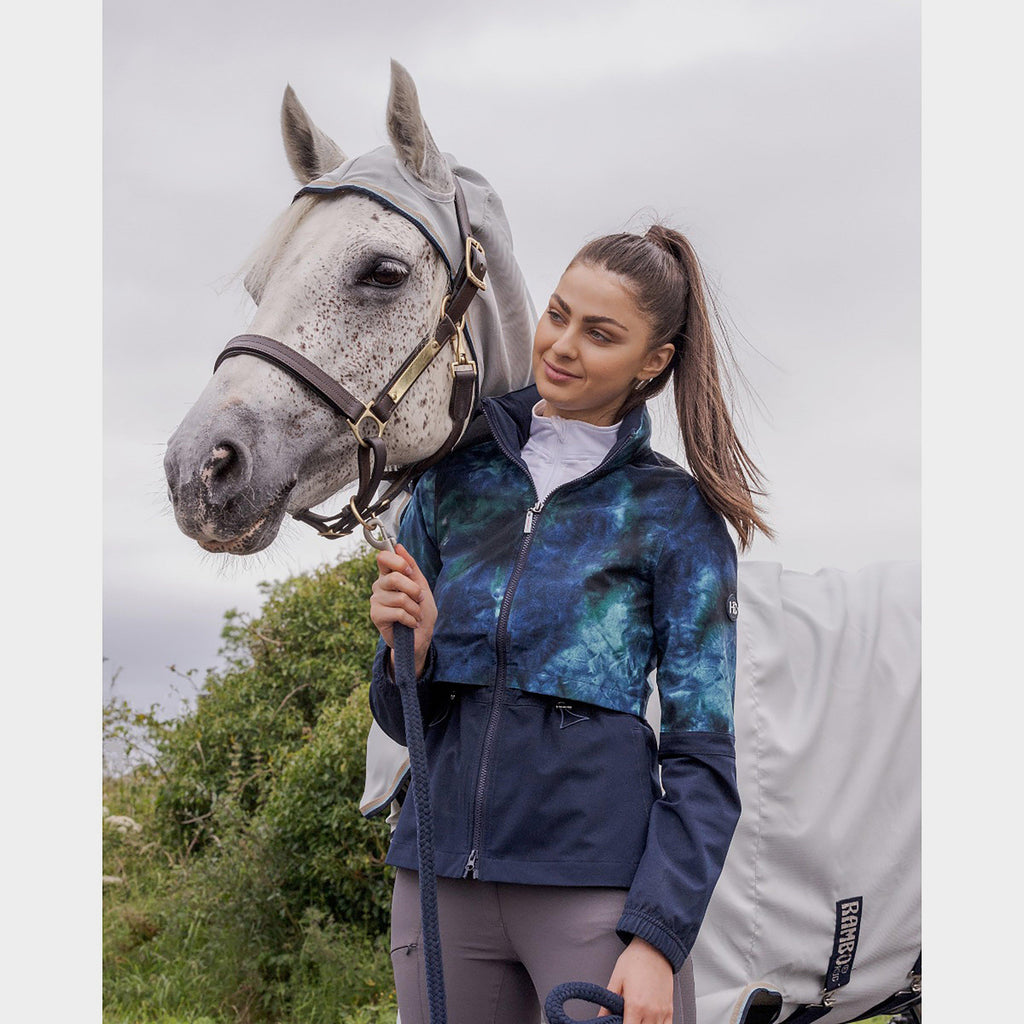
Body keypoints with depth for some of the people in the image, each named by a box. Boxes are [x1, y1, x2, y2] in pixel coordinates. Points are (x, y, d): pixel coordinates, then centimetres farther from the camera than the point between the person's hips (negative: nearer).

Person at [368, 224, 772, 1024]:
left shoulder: (675, 513, -3)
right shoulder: (454, 478, 7)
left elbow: (702, 756, -5)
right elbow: (404, 718, 13)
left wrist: (657, 938, -14)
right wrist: (408, 647, -9)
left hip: (598, 881, -3)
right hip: (440, 876, 4)